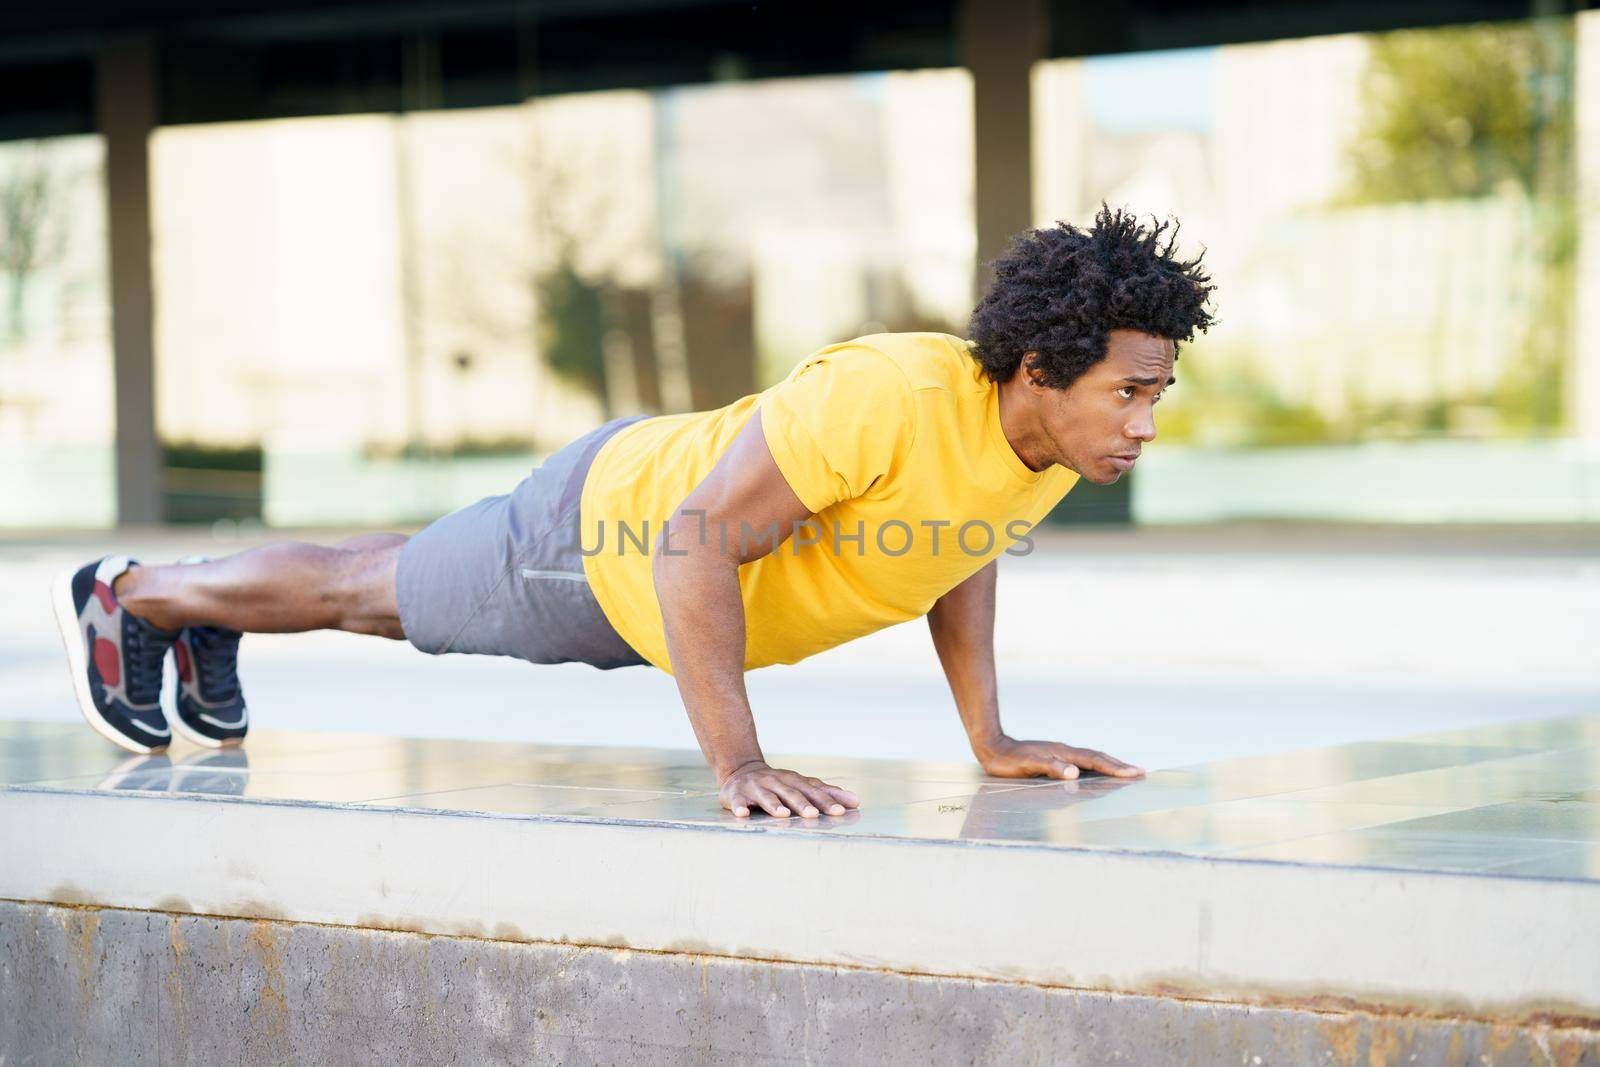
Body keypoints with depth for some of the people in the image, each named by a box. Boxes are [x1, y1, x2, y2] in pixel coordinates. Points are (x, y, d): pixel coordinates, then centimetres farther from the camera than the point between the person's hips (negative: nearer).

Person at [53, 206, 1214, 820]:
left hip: (678, 568, 7)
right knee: (370, 593, 19)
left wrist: (989, 736, -2)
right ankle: (126, 595, 46)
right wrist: (737, 766, -44)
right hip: (604, 529, -7)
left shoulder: (1061, 433, -18)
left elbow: (962, 550, 4)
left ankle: (207, 637, 58)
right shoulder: (886, 401, -44)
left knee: (403, 588, 31)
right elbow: (694, 548, -42)